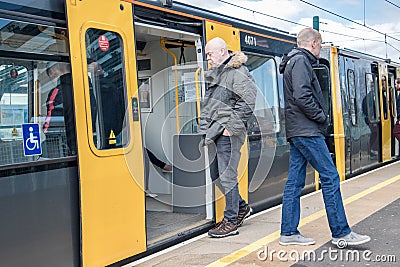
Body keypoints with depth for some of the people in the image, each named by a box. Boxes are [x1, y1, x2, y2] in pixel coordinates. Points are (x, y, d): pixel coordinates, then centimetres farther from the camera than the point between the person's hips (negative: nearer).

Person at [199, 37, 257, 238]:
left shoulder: (238, 73, -8)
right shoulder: (213, 74, 19)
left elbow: (247, 102, -17)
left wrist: (231, 127, -17)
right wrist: (205, 130, 14)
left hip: (227, 134, -9)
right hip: (214, 133, 9)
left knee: (227, 176, -4)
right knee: (216, 174, 14)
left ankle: (231, 222, 8)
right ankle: (242, 207, 32)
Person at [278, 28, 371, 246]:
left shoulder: (294, 62, 23)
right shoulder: (301, 61, -9)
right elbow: (302, 96, -21)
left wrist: (319, 117, 12)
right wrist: (321, 116, -10)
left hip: (296, 131, 11)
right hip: (307, 131, -11)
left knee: (295, 181, 8)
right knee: (330, 177, -6)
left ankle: (288, 232, 12)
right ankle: (341, 233, 0)